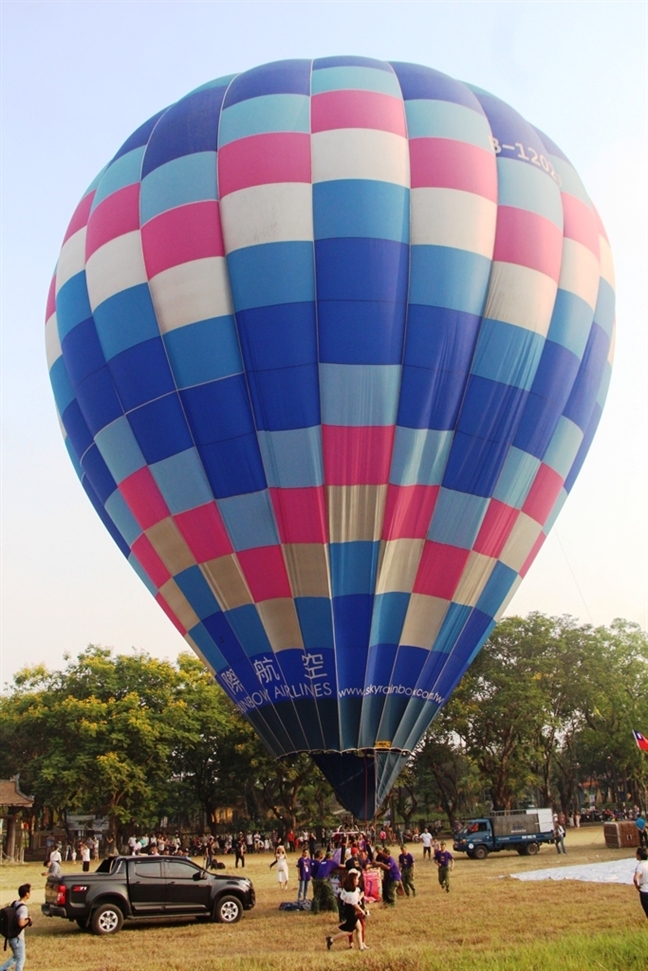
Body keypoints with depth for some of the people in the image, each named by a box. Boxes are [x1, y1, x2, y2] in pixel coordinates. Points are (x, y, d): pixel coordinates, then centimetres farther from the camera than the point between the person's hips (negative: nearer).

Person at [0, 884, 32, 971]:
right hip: (17, 938, -8)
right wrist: (28, 920, -14)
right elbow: (21, 923, -33)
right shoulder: (23, 907, -23)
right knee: (21, 959, 7)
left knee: (16, 957, 24)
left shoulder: (14, 903, 3)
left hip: (11, 936, 8)